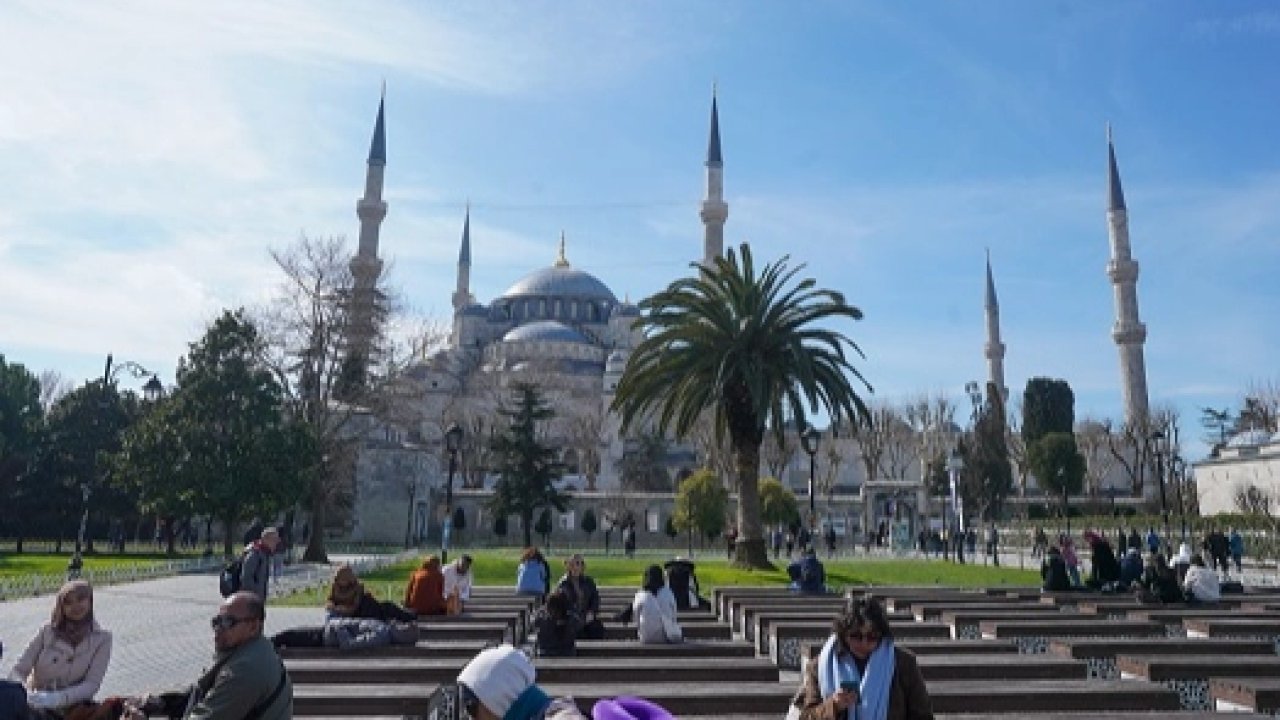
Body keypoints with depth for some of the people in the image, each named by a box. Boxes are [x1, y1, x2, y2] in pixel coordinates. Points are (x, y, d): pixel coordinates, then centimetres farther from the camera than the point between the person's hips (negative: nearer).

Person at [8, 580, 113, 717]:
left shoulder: (101, 638, -4)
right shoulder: (48, 631, 1)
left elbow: (92, 684, -10)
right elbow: (18, 671, -2)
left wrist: (58, 698, -26)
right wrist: (25, 694, -23)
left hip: (72, 709, -1)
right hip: (37, 708, 2)